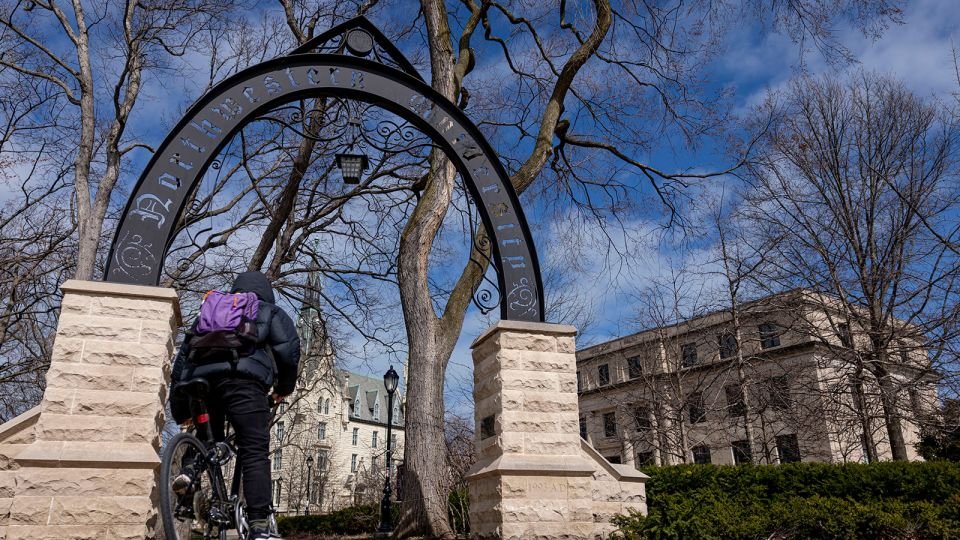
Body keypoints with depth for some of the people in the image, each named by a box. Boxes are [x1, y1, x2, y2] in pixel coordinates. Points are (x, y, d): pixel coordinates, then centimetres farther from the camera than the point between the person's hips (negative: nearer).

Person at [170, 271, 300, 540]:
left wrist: (179, 409, 29)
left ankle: (190, 470, -5)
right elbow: (288, 347, 7)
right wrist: (285, 387, 22)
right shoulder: (270, 312, 25)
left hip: (201, 378, 4)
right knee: (255, 454, -7)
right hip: (243, 379, -4)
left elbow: (185, 353, 28)